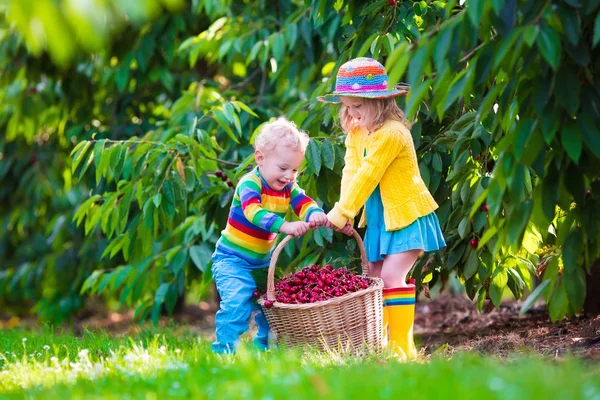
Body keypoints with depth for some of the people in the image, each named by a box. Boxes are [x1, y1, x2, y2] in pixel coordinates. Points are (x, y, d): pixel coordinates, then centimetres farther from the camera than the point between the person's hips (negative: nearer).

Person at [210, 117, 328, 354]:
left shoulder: (288, 187, 2)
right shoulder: (250, 184, -22)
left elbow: (304, 203, -13)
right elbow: (253, 212, -39)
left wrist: (316, 215, -39)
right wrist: (285, 226, -54)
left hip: (262, 260, 8)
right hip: (232, 258, -7)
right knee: (239, 298, -24)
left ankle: (265, 344, 29)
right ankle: (224, 348, -18)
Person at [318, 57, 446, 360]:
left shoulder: (390, 133, -21)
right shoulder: (356, 133, 7)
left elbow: (366, 176, -23)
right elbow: (351, 172, 0)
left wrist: (341, 213, -22)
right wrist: (343, 213, -14)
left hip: (408, 215, -9)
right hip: (380, 219, 9)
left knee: (391, 276, -17)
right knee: (373, 279, 6)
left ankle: (402, 346, -14)